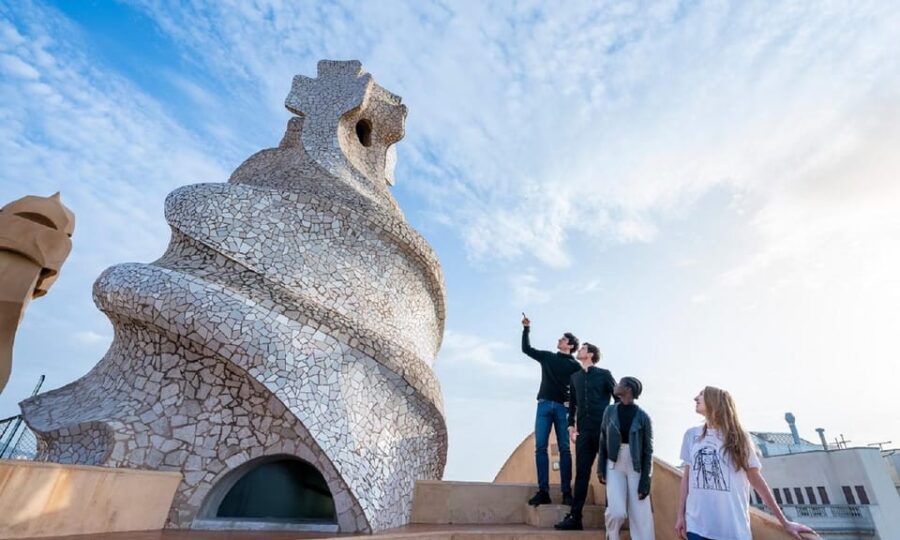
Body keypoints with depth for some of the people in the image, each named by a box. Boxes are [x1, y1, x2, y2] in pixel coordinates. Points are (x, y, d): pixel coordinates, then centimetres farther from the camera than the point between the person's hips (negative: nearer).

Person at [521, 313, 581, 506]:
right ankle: (543, 492, -3)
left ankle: (567, 492, 1)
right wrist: (526, 328, 13)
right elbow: (526, 348, 20)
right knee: (540, 448, -4)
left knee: (564, 449, -3)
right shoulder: (547, 357, 17)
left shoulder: (575, 365, 8)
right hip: (544, 405, 2)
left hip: (563, 407, -2)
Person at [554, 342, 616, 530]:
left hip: (604, 429, -3)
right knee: (581, 473, 2)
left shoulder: (604, 374, 3)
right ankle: (575, 517, 4)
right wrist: (571, 424, 10)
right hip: (584, 430, 4)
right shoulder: (575, 377, 15)